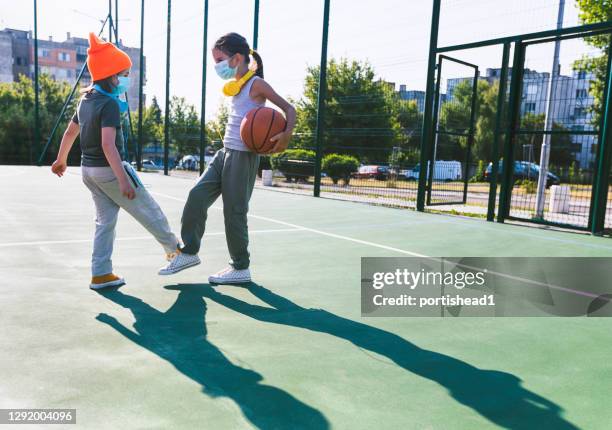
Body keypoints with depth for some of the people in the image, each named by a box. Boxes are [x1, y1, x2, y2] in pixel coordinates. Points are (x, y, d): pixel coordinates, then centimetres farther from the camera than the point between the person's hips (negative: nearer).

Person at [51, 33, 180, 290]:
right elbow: (108, 144, -29)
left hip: (88, 169, 9)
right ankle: (174, 249, 23)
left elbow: (70, 131, 19)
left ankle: (100, 274, 12)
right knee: (148, 211, 7)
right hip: (109, 169, -9)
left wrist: (61, 160, 32)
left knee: (105, 220, 12)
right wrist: (122, 180, -34)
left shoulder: (86, 100, 9)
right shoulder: (109, 104, -19)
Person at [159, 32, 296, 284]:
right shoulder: (234, 85, 14)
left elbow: (288, 108, -14)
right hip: (225, 152, 8)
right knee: (197, 195, 2)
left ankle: (241, 268, 12)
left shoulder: (256, 84, -10)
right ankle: (189, 252, 15)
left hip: (243, 156, -8)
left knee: (234, 211, -2)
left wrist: (287, 133, -32)